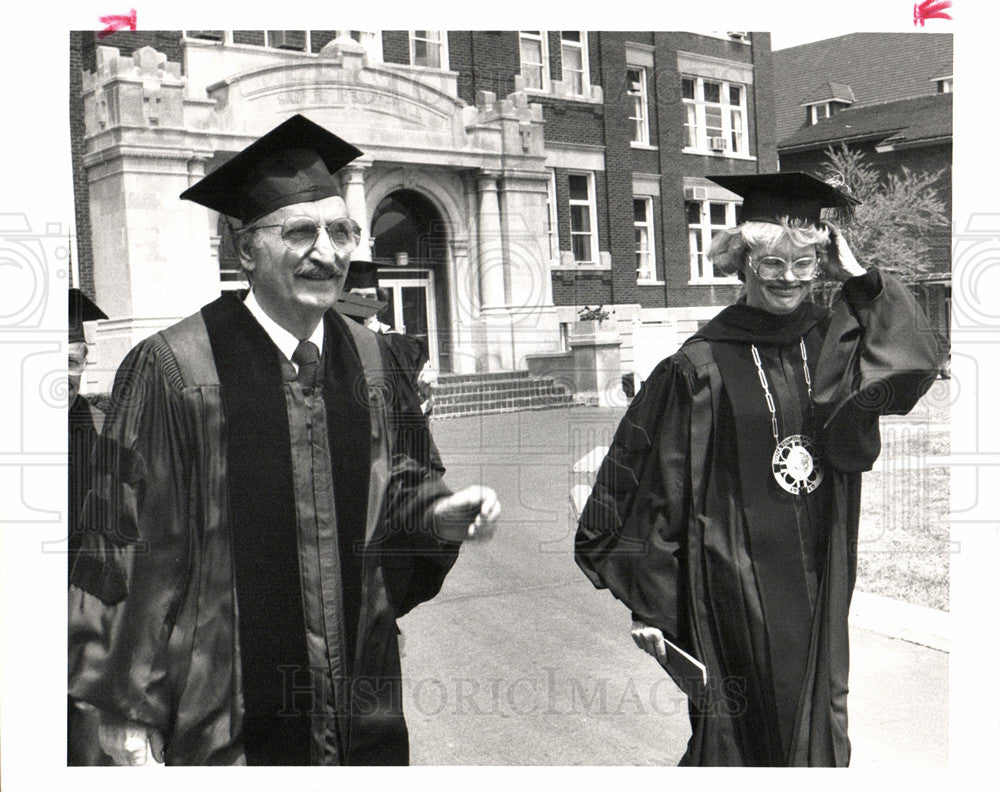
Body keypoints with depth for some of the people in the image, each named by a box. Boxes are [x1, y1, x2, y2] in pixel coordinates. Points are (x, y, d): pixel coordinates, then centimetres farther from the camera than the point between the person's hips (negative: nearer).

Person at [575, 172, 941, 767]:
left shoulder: (836, 340, 3)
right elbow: (660, 493, -8)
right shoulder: (703, 366, -9)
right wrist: (649, 605, -7)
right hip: (736, 579, -4)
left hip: (819, 579, 4)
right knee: (739, 736, 7)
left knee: (816, 735, 16)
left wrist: (860, 278, -11)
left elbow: (916, 365, -14)